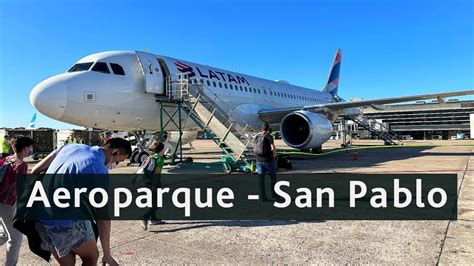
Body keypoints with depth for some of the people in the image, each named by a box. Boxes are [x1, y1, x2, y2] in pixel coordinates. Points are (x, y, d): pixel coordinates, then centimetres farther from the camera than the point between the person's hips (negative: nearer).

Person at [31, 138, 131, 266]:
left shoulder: (70, 146, 5)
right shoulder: (100, 171, -14)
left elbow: (35, 171, 11)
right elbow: (102, 219, -11)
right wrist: (107, 254, -2)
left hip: (39, 219, 7)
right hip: (67, 224, -7)